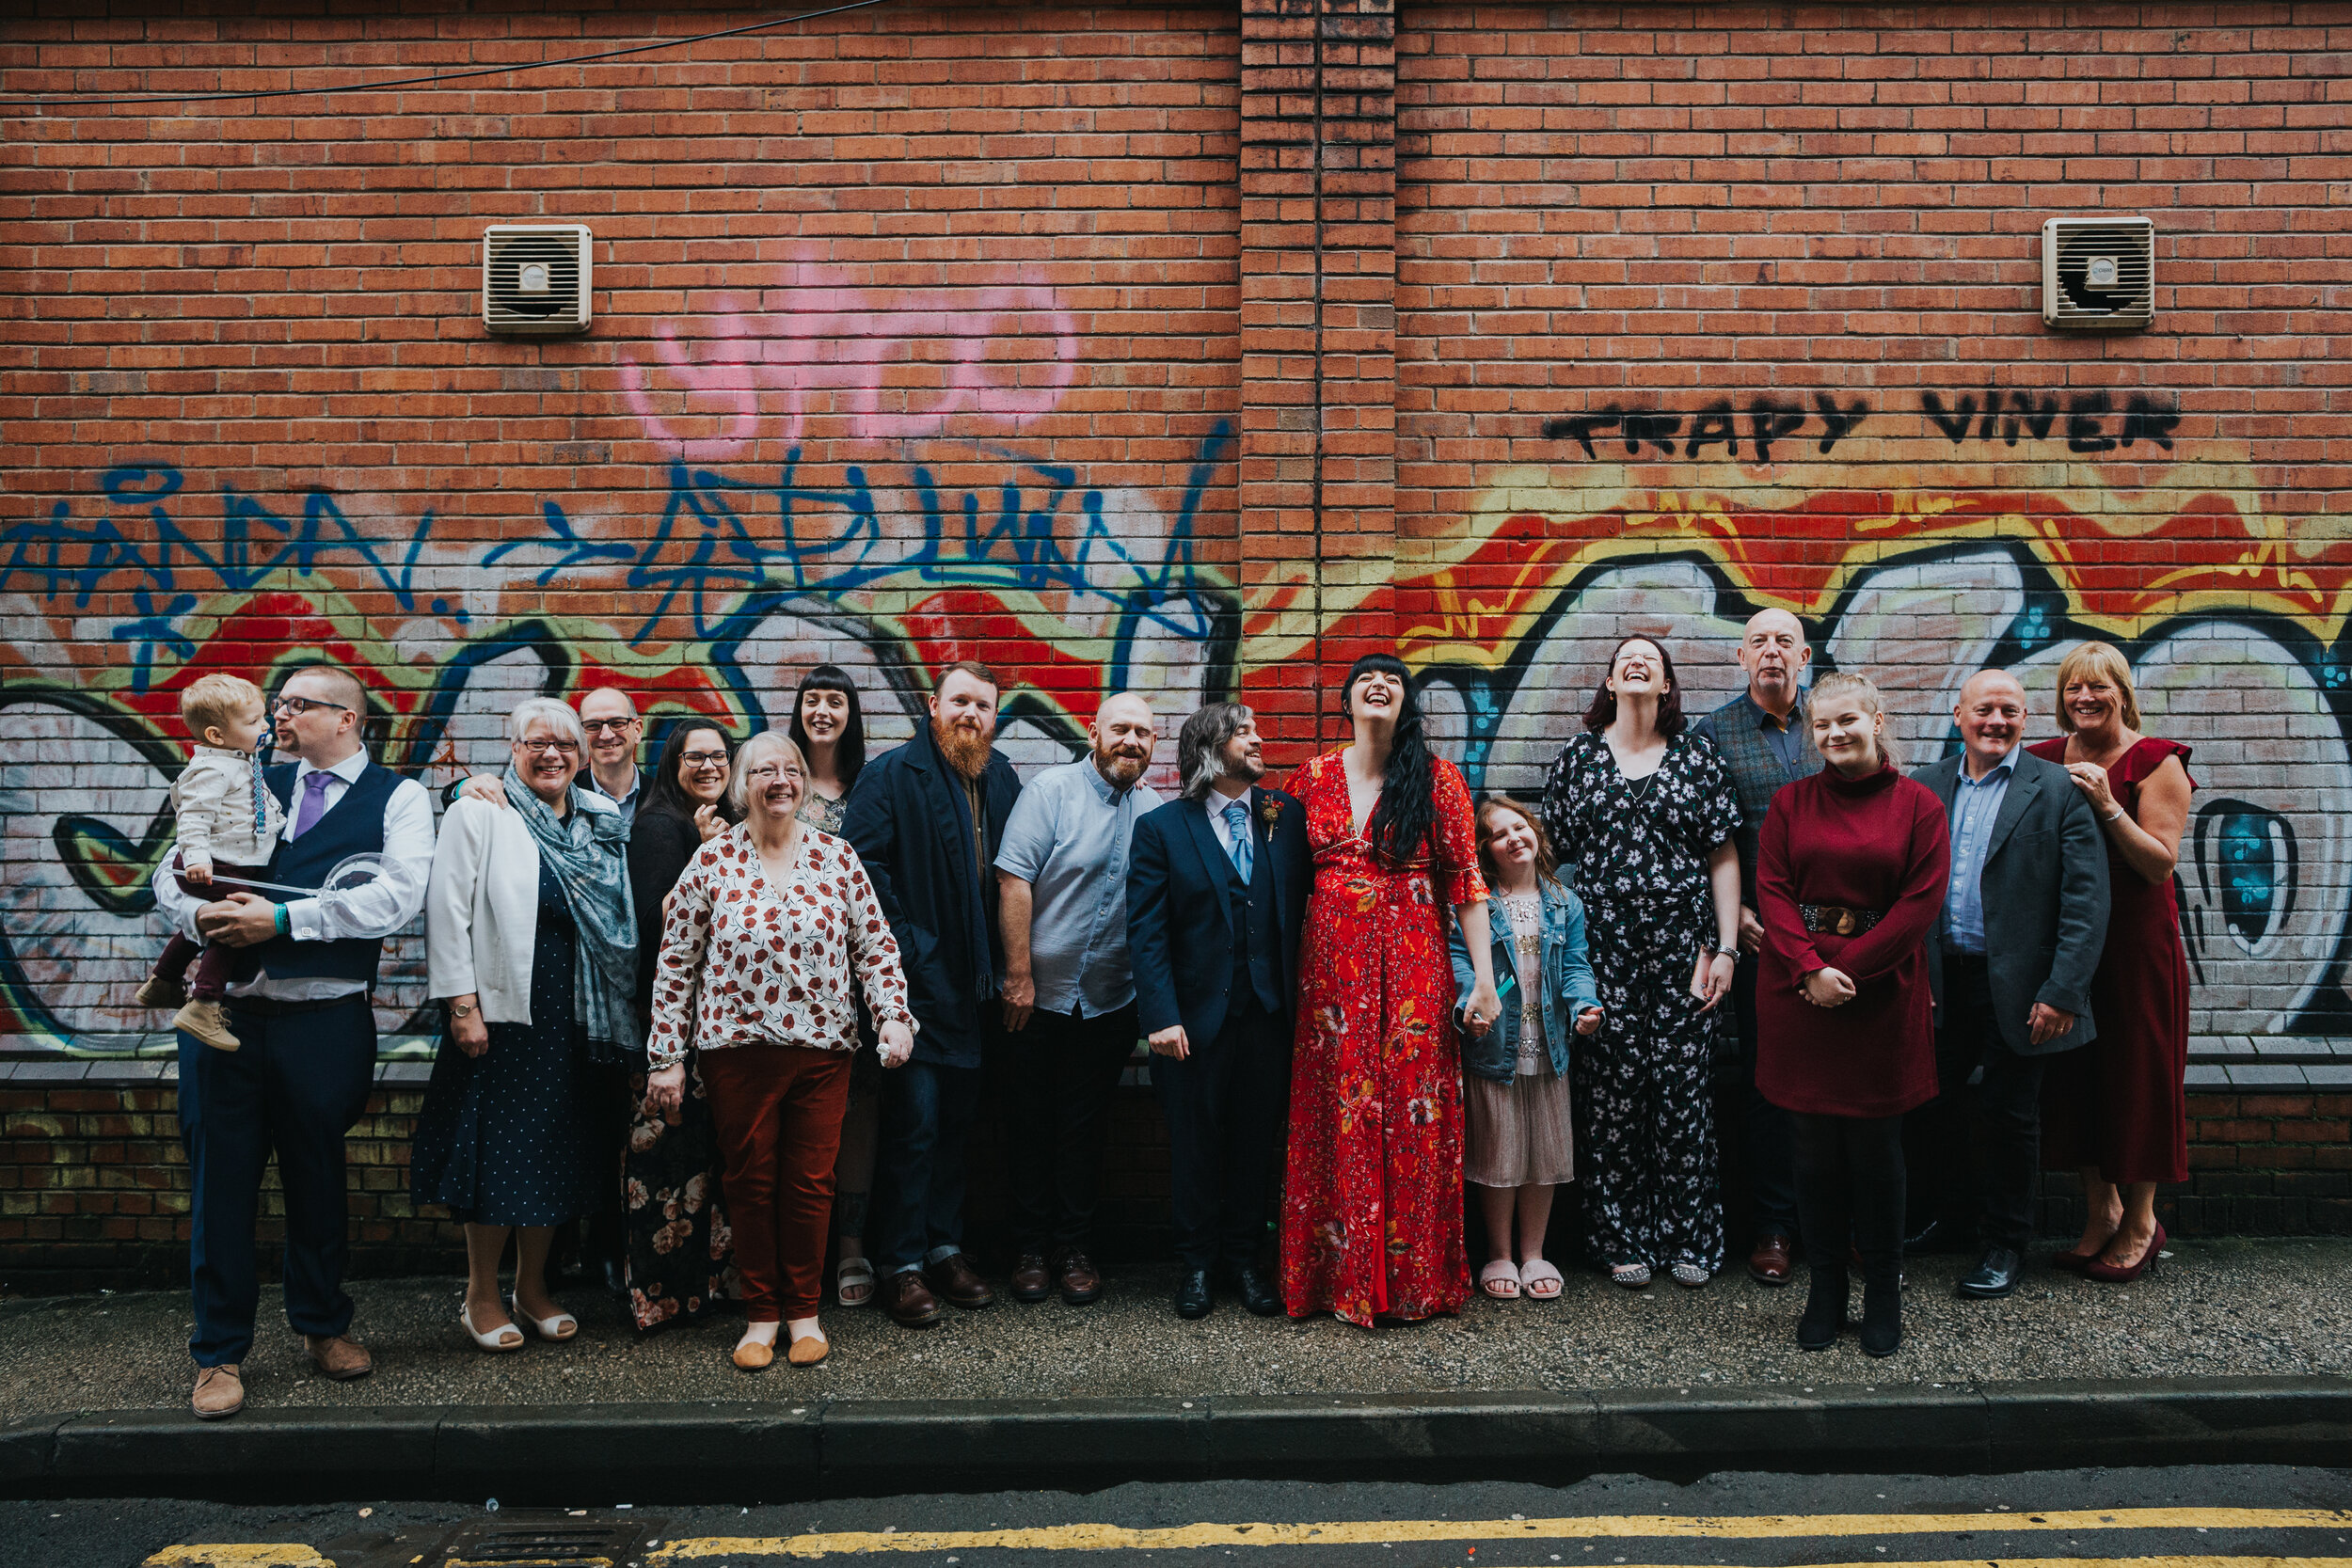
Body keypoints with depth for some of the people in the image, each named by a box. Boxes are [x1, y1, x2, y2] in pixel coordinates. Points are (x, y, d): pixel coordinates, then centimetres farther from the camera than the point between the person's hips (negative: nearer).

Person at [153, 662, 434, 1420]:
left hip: (325, 1021, -3)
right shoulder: (250, 787, 13)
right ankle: (219, 1352, 20)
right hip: (224, 1012, 3)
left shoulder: (398, 797, 0)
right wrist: (199, 914, -13)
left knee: (317, 1178, 12)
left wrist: (283, 918, -18)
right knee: (220, 1180, 6)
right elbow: (171, 872, 10)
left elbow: (399, 895, -16)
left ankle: (323, 1325, 32)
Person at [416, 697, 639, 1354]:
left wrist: (612, 1012, 8)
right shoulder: (479, 813, -4)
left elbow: (616, 917, 14)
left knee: (555, 1149, 11)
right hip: (500, 1007, -5)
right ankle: (482, 1297, 18)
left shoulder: (600, 821, 10)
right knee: (497, 1149, 2)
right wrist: (463, 1004, -14)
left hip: (573, 1013, 5)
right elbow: (449, 911, -9)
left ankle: (532, 1287, 25)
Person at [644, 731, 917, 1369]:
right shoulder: (712, 861, -2)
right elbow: (676, 961, 1)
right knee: (750, 1181, 8)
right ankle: (760, 1314, 23)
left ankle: (803, 1311, 22)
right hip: (739, 1050, -1)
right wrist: (667, 1056, -1)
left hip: (823, 1049, 1)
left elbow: (874, 945, 6)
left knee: (811, 1182, 6)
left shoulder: (837, 857, 3)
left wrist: (893, 1015, -8)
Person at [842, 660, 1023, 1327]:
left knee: (956, 1120, 14)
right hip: (919, 981, -6)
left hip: (975, 986, 6)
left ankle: (944, 1246, 27)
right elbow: (862, 863, -15)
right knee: (913, 1124, -2)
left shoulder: (1000, 776, 10)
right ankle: (899, 1265, 10)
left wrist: (1003, 961, 7)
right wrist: (902, 943, -17)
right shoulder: (891, 774, -8)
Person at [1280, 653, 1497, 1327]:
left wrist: (1484, 977, -9)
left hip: (1413, 964, -2)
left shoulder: (1437, 779, 1)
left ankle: (1413, 1277, 14)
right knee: (1333, 1118, 4)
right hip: (1332, 963, 2)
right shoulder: (1314, 777, 8)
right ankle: (1339, 1276, 17)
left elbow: (1466, 880, -2)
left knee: (1412, 1116, 0)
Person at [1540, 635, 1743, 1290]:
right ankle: (1623, 1239, 14)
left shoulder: (1697, 758, 7)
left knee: (1683, 1088, 1)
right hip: (1603, 953, 0)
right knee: (1611, 1091, 1)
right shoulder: (1578, 756, 7)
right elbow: (1552, 851, 9)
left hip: (1682, 948, 0)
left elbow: (1724, 859, 6)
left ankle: (1688, 1237, 14)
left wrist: (1726, 948, -1)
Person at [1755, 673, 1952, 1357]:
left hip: (1881, 990, -1)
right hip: (1798, 991, 2)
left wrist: (1847, 967, -13)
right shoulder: (1791, 803, 8)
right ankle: (1824, 1288, 19)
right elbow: (1771, 888, 1)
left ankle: (1883, 1295, 18)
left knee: (1875, 1144, 2)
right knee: (1815, 1142, 6)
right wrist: (1808, 967, -14)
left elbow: (1921, 901, -6)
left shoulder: (1918, 805, 2)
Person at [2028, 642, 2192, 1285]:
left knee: (2136, 1070, 4)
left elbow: (2161, 864, -13)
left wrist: (2107, 805, -22)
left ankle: (2141, 1220, 19)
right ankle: (2101, 1209, 24)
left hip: (2136, 939, -4)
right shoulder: (2046, 760, 6)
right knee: (2073, 1072, 8)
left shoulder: (2155, 762, -7)